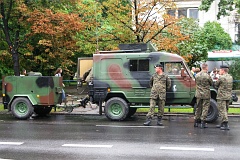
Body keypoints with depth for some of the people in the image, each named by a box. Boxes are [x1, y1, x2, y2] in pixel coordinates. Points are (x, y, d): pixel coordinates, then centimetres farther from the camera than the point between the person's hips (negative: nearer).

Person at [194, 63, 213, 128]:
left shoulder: (197, 75, -1)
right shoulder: (207, 76, -16)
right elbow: (211, 84, -1)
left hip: (198, 94, 5)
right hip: (206, 94, -5)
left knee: (198, 108, 15)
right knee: (205, 108, 3)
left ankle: (196, 122, 19)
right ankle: (203, 122, 1)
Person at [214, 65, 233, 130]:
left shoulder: (221, 77, -15)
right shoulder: (230, 77, 9)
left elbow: (215, 85, -3)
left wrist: (216, 81, 17)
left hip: (221, 96, -8)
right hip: (228, 96, 8)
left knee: (222, 110, -4)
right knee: (225, 110, 16)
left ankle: (226, 125, -9)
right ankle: (222, 124, 24)